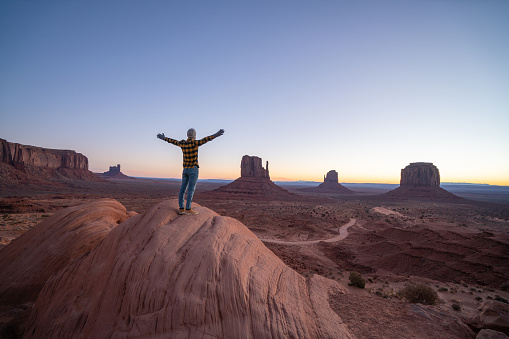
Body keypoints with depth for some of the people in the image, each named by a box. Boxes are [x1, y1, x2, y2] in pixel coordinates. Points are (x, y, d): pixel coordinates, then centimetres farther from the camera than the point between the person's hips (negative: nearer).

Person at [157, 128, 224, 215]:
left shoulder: (182, 143, 6)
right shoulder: (194, 143, -13)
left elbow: (172, 141, 21)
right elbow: (205, 139, -28)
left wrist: (163, 138, 39)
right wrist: (216, 135, -38)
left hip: (185, 169, 7)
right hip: (193, 169, -7)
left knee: (183, 189, 5)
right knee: (191, 189, -8)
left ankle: (181, 208, 5)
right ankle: (188, 209, -11)